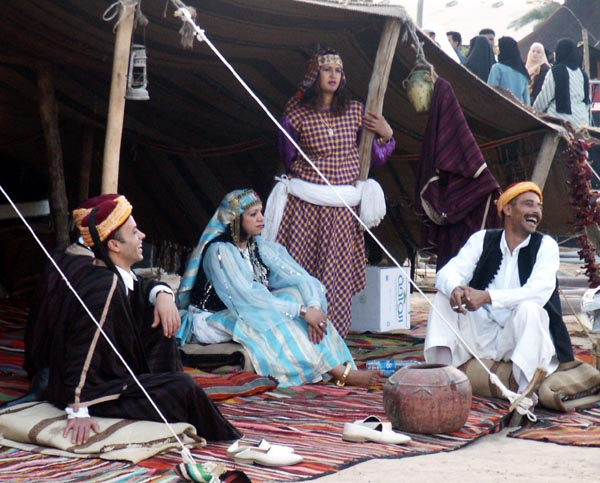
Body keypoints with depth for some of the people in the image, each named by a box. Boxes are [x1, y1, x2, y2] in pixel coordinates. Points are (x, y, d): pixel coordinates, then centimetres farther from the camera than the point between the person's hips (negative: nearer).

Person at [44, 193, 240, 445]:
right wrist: (79, 410, -33)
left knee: (159, 315, 9)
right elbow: (83, 352, -32)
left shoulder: (117, 277, 0)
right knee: (182, 387, -18)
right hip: (96, 391, -10)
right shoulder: (103, 289, -28)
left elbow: (144, 288, 19)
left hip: (114, 375, 10)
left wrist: (163, 294, -6)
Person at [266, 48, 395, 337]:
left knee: (339, 277, 1)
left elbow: (376, 159, 13)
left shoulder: (355, 112, 8)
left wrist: (386, 134, -1)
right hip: (305, 206, -2)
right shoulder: (297, 114, -1)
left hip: (343, 210, 3)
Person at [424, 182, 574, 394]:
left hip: (520, 335, -3)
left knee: (528, 308, -32)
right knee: (445, 296, -13)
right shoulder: (482, 239, 4)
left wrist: (487, 297, -34)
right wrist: (455, 289, -34)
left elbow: (540, 291, -22)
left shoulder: (546, 245, -5)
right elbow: (448, 272, -8)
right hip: (482, 334, 3)